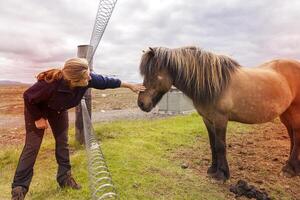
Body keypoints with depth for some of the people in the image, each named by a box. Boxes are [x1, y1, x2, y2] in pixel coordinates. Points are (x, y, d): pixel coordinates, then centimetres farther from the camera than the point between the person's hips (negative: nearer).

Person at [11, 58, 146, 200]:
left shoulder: (88, 79, -31)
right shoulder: (50, 84, -44)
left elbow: (105, 81, -16)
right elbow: (28, 97, -27)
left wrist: (129, 85, -9)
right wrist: (38, 118, -20)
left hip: (59, 110, 5)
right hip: (36, 109, -5)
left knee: (62, 142, 6)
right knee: (32, 146, -5)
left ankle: (64, 177, 21)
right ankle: (19, 187, 8)